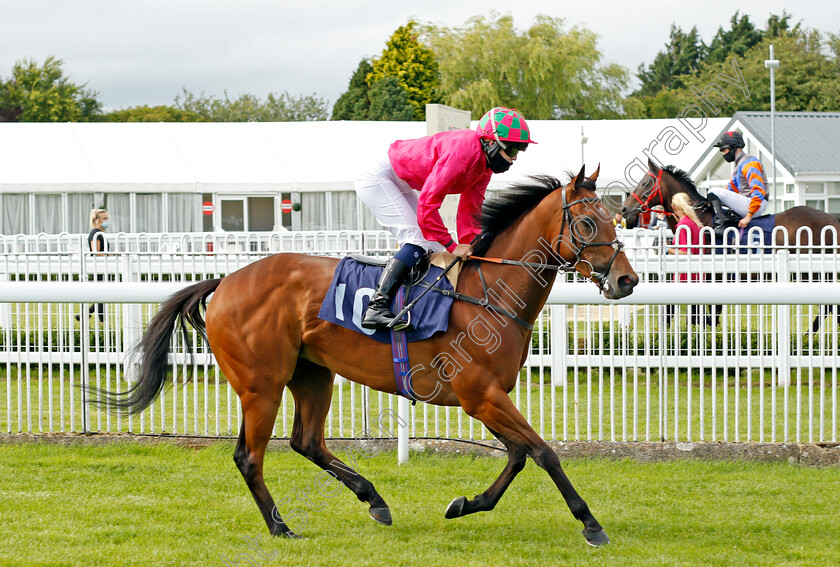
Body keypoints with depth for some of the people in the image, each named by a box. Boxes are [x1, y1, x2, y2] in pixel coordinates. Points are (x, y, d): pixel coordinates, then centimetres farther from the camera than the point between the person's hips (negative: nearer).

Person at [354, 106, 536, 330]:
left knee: (434, 248, 6)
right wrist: (452, 246, -28)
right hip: (379, 178, -10)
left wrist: (470, 248, -8)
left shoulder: (485, 165, 0)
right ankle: (375, 308, -28)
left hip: (402, 186, 10)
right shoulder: (463, 151, -30)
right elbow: (428, 203, -32)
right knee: (417, 242, -21)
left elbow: (469, 212, 6)